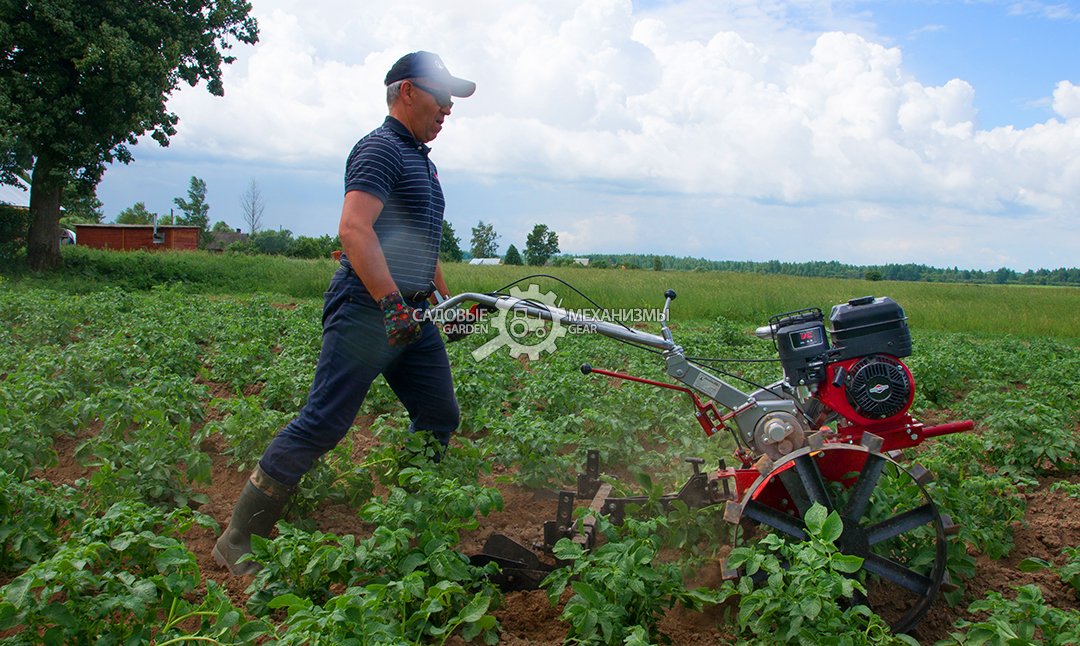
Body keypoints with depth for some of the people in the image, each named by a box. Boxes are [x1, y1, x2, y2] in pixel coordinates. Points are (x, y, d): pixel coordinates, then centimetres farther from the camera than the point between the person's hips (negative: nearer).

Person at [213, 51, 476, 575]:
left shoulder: (421, 161, 23)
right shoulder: (379, 149, -8)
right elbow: (354, 230, -23)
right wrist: (392, 305, -29)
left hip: (410, 315, 10)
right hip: (366, 310, -10)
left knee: (439, 418, 11)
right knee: (322, 423, -10)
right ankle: (239, 542, 0)